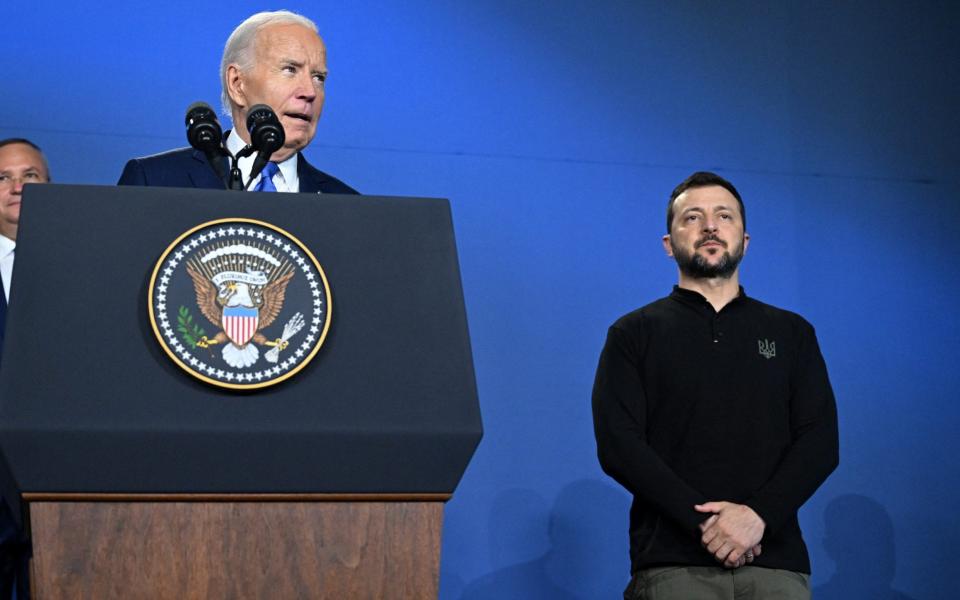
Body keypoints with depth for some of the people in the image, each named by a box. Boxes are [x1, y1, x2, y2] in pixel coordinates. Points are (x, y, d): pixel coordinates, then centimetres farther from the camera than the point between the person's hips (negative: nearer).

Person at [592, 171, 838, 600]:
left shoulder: (792, 333, 16)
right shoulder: (633, 334, 10)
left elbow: (820, 440, 6)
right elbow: (618, 444, -1)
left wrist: (759, 515, -11)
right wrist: (702, 521, -12)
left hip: (775, 562, 2)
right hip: (673, 564, -1)